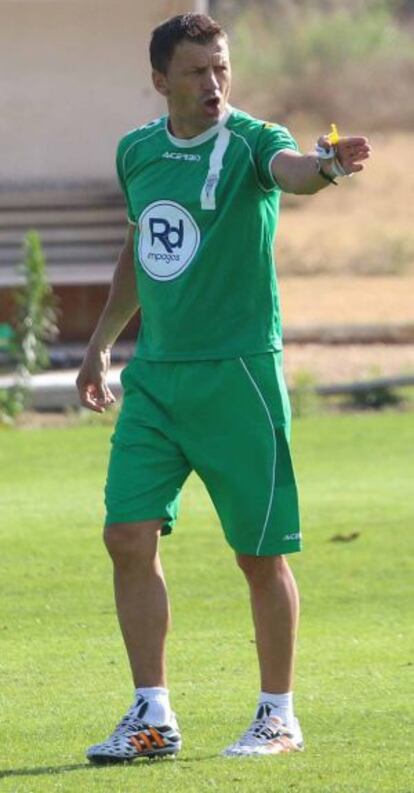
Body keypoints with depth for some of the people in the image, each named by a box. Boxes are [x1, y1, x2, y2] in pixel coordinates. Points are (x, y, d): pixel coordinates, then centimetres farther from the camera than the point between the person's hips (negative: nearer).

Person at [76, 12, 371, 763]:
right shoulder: (136, 152, 8)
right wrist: (101, 342, 28)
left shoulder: (250, 143, -9)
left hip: (237, 373, -5)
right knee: (129, 538, -3)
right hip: (154, 376, 5)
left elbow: (290, 168, -33)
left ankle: (278, 716, 15)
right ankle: (153, 716, 6)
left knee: (260, 553, 1)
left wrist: (325, 165, -56)